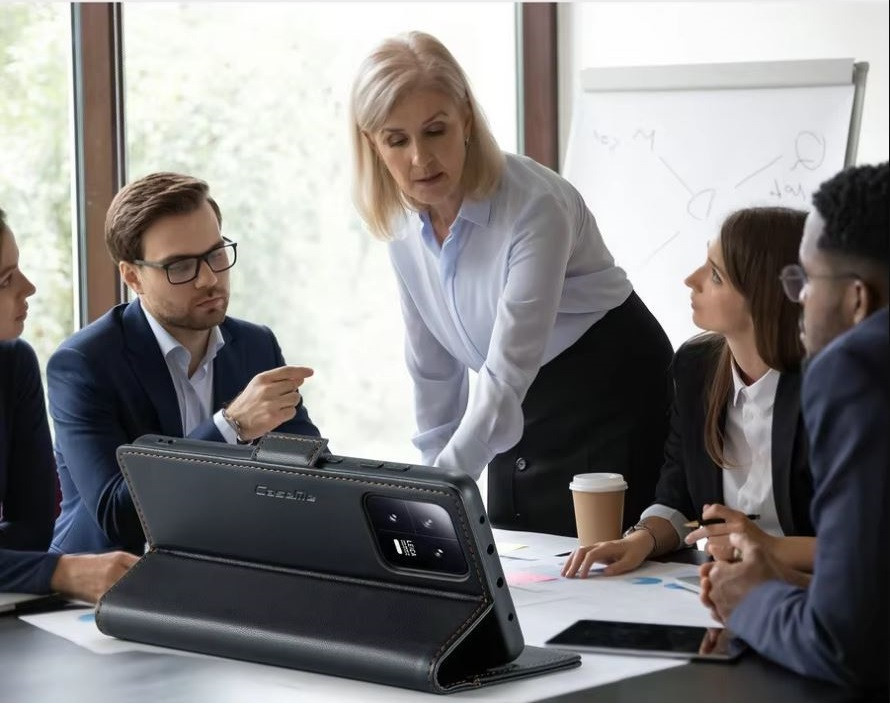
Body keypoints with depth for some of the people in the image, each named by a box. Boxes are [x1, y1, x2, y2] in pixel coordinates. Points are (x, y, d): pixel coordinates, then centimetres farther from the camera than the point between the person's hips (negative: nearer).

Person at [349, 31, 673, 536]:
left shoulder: (535, 206, -28)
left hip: (611, 396, -6)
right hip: (522, 412, 6)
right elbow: (432, 364, 5)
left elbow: (508, 375, -34)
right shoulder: (404, 221, -6)